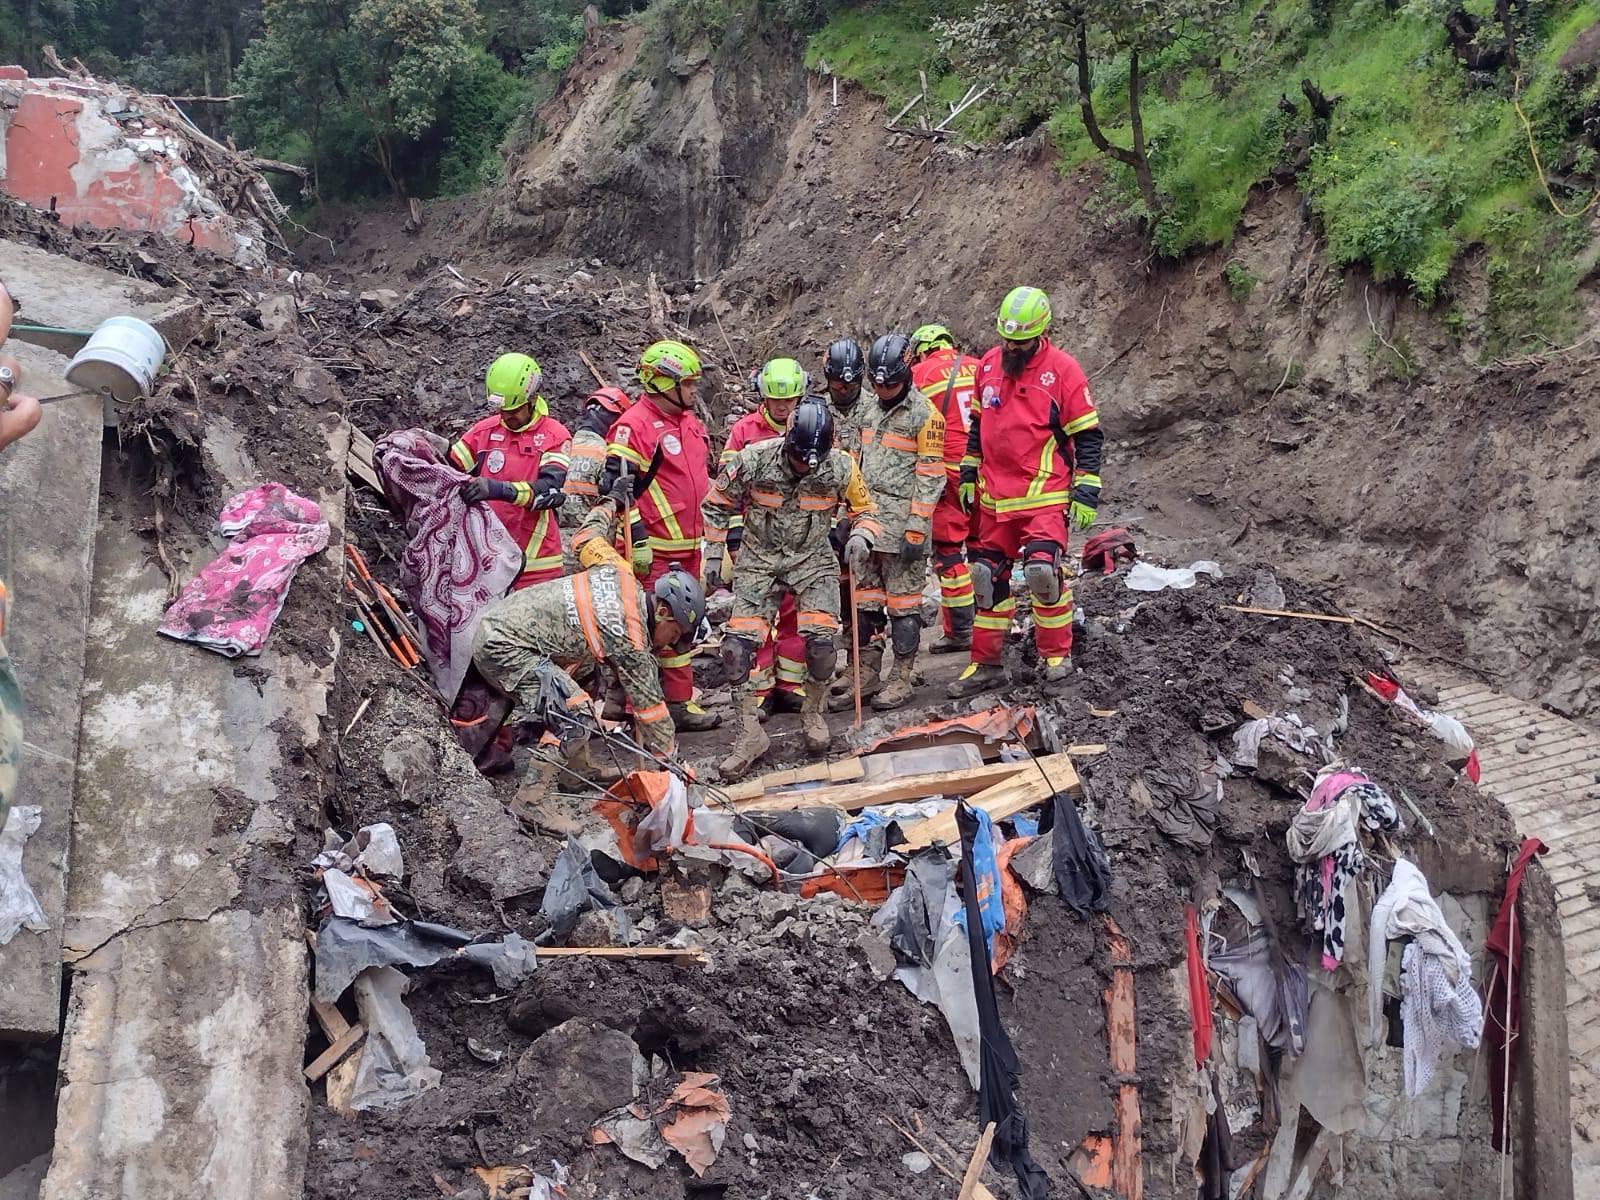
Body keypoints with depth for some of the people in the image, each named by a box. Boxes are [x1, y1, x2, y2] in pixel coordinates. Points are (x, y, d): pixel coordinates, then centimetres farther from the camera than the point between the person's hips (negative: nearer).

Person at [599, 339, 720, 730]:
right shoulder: (634, 426, -13)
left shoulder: (690, 423, 15)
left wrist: (702, 532, 27)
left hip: (689, 544, 9)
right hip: (657, 549, -9)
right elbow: (616, 486, -18)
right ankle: (680, 703, 0)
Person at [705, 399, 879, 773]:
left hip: (813, 559, 0)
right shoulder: (754, 460, -18)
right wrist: (714, 554, 2)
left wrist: (860, 536, -19)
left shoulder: (841, 467, -14)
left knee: (822, 640, -18)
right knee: (738, 645, -13)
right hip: (760, 559, 0)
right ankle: (750, 735, -1)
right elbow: (718, 504, 0)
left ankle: (812, 715, 10)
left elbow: (864, 509, 3)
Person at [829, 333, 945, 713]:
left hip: (901, 524, -7)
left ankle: (901, 678, 8)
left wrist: (916, 530, -15)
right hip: (867, 521, 7)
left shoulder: (924, 414, -7)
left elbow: (930, 476, -11)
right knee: (865, 599, 9)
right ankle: (867, 674, 17)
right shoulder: (870, 411, 15)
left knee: (903, 601, 0)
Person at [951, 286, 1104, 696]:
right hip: (993, 498, 6)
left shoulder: (1062, 369, -8)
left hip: (1044, 497, -5)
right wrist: (968, 475, 18)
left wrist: (1085, 492, -10)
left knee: (1044, 570, -16)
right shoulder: (988, 365, 8)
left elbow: (1087, 435, -6)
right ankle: (986, 663, 19)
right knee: (988, 577, 8)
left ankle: (1057, 654, 4)